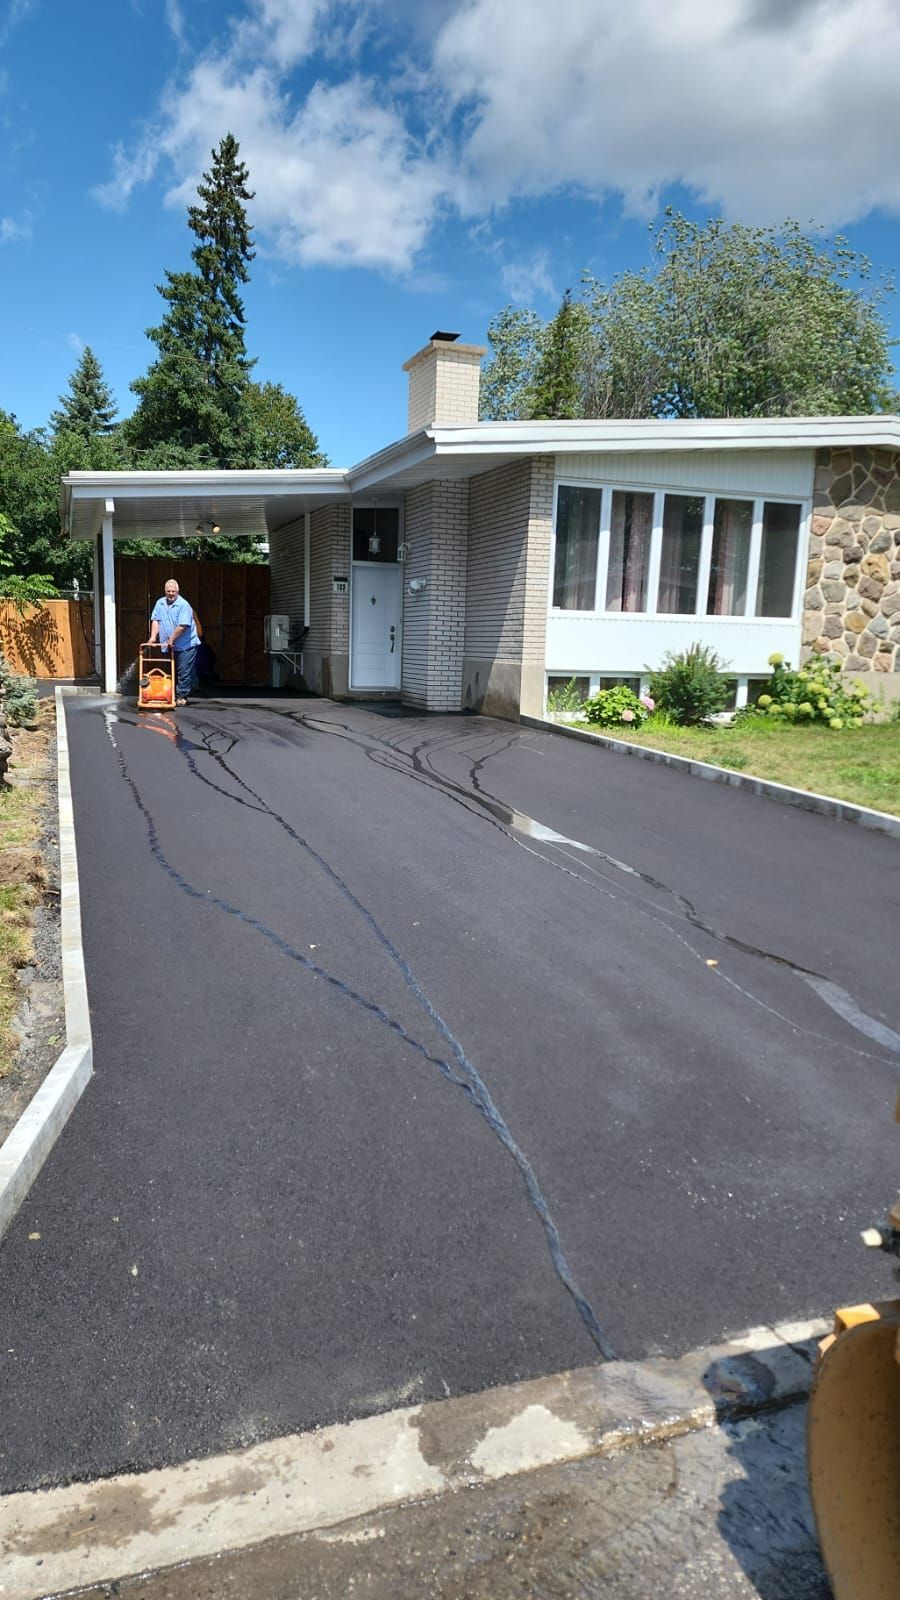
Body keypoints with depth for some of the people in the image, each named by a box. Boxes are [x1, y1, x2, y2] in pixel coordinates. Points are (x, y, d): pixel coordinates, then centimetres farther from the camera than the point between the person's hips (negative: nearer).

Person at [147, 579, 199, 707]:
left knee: (183, 672, -2)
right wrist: (153, 637, -3)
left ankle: (182, 696, 7)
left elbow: (182, 626, -20)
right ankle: (172, 695, 19)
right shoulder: (160, 603, 8)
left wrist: (171, 640, -16)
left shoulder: (183, 605, -14)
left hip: (185, 645, -6)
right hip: (168, 646, 6)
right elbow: (155, 621, 8)